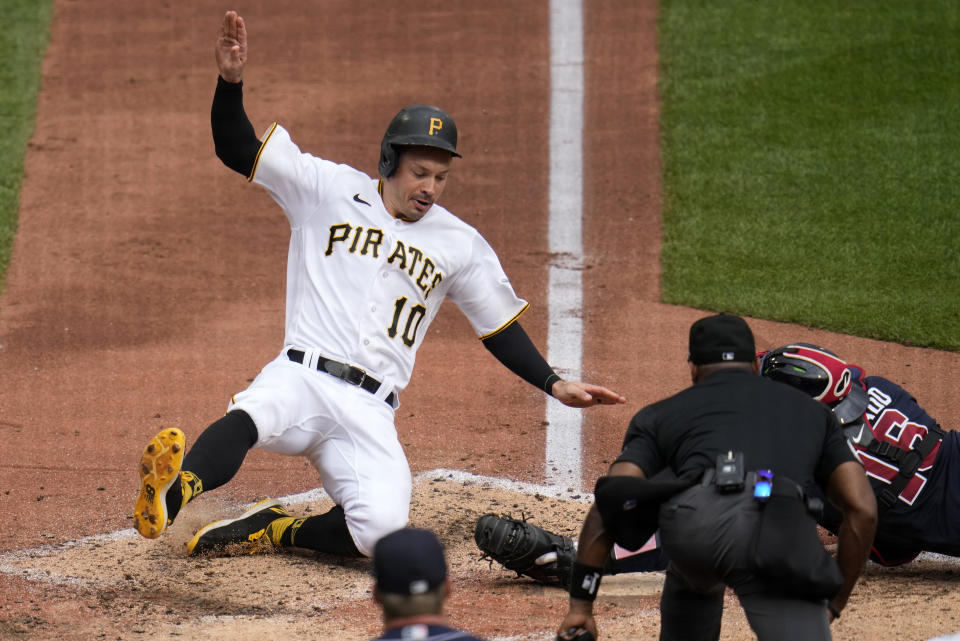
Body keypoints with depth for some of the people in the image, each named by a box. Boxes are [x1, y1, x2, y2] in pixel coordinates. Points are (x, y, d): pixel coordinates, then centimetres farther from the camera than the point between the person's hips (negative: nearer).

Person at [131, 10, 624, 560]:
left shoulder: (461, 246, 15)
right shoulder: (329, 190, 9)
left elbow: (499, 324, 22)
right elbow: (237, 149, 3)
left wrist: (556, 385, 10)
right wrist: (232, 81, -14)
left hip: (371, 414, 2)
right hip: (302, 378, -2)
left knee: (381, 532, -25)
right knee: (249, 419, -40)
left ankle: (277, 531, -3)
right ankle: (176, 487, -61)